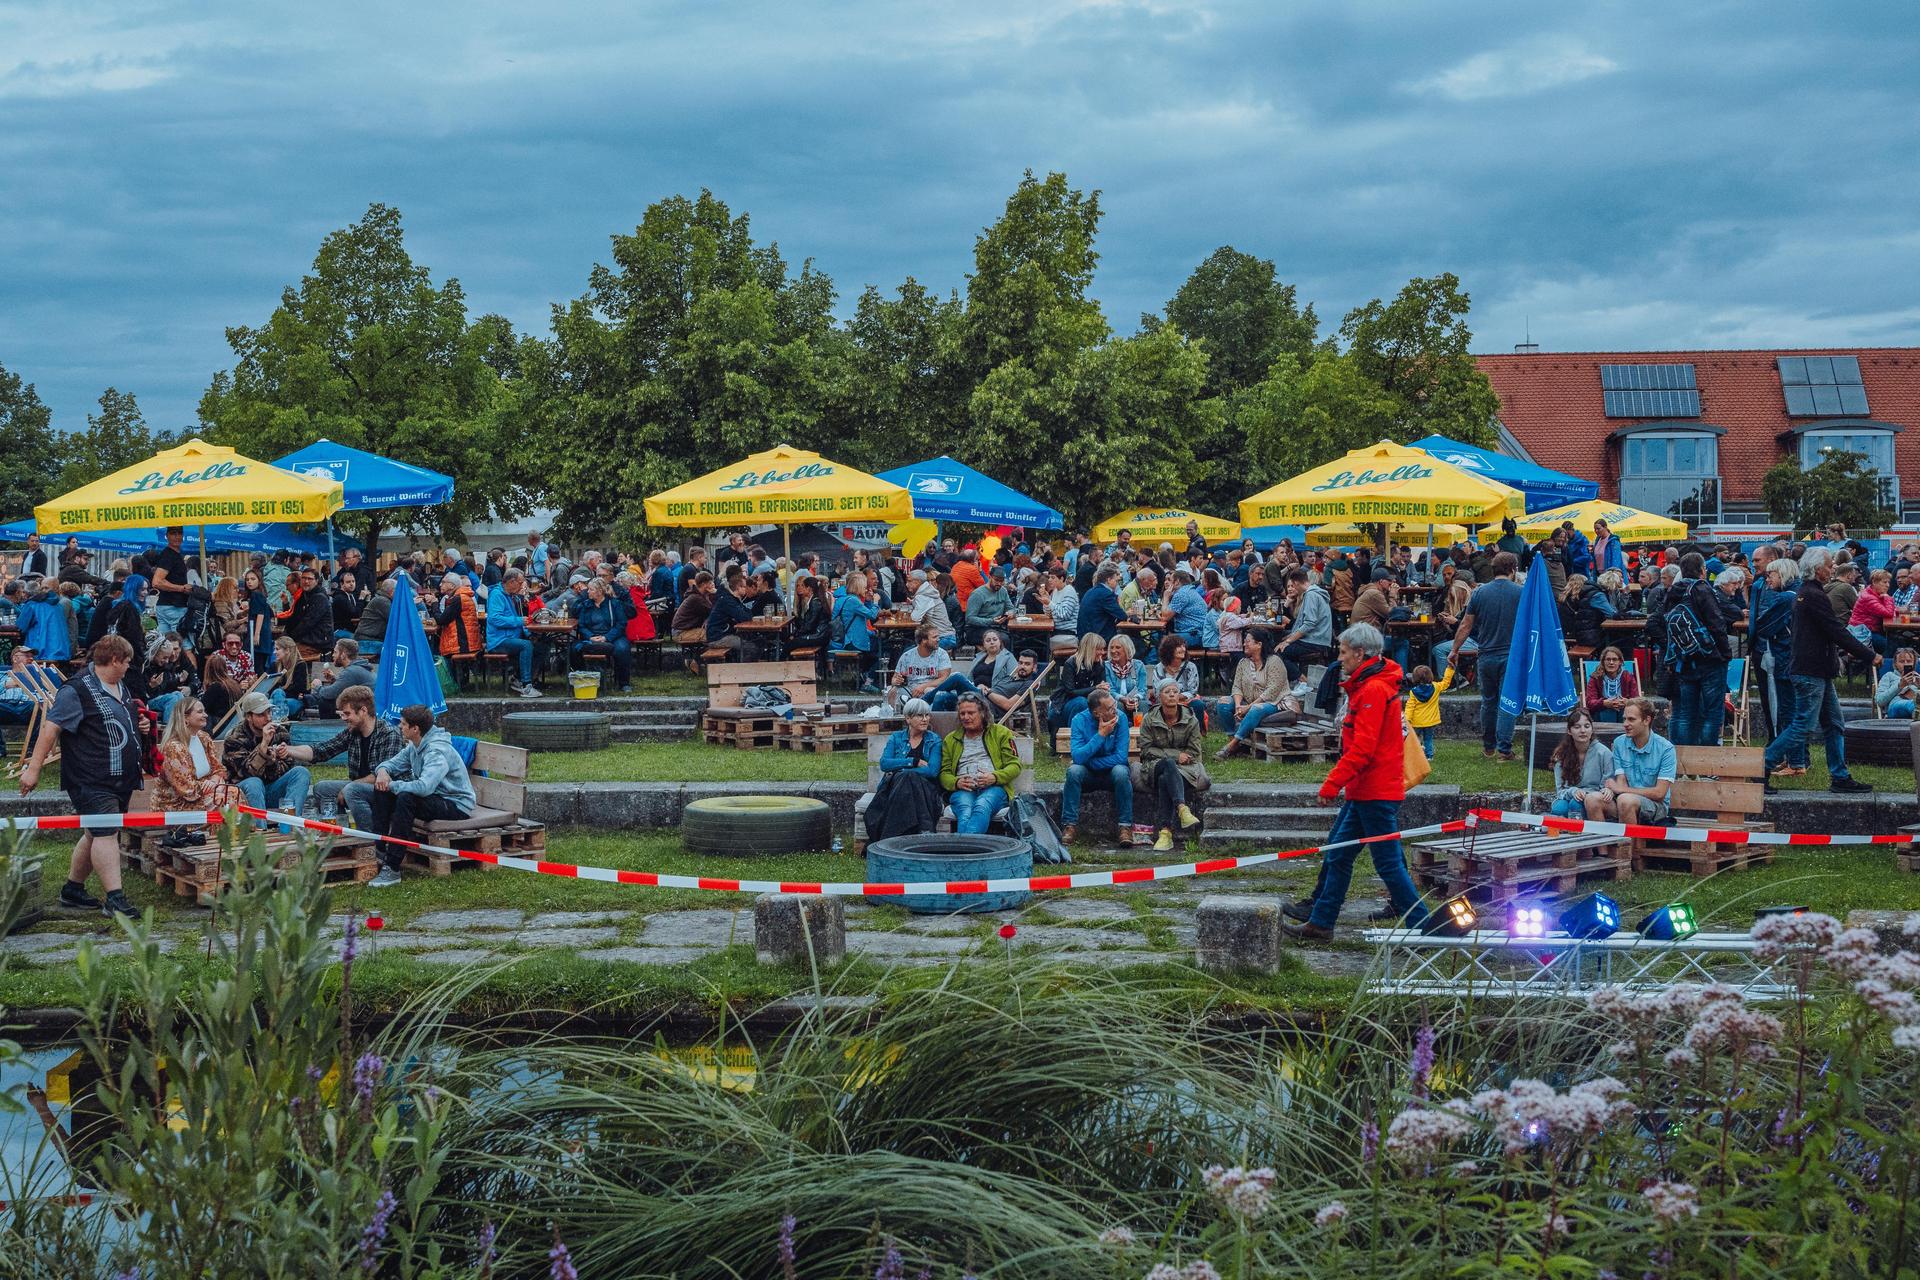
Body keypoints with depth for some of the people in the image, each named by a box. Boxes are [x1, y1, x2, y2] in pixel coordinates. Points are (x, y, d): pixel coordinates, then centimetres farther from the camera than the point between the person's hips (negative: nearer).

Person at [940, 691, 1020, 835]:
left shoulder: (1000, 733, 19)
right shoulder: (951, 740, 25)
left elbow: (1014, 766, 9)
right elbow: (944, 773, 18)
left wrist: (994, 777, -11)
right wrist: (957, 782, -7)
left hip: (994, 788, -2)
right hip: (963, 790, 2)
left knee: (982, 806, -38)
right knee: (965, 811, -36)